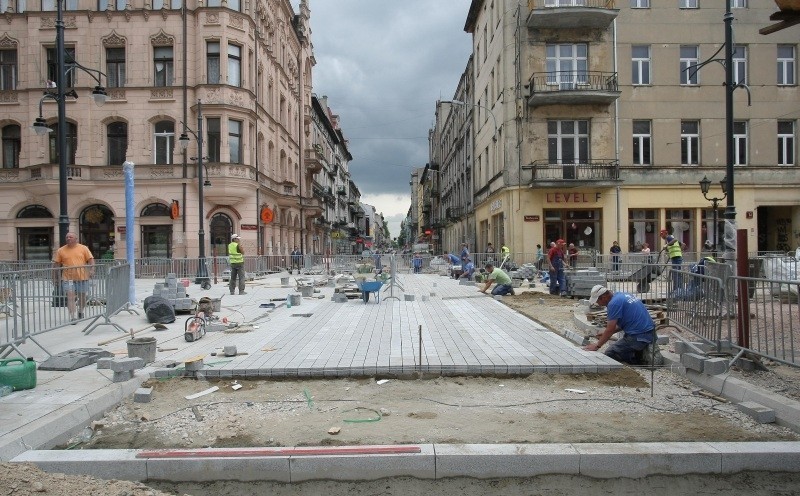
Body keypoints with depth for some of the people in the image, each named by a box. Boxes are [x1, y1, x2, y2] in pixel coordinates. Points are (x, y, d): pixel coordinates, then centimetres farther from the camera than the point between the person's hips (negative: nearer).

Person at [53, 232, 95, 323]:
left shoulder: (84, 248, 3)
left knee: (82, 296, 12)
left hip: (82, 277, 1)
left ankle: (80, 312, 35)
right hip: (67, 278, 0)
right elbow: (57, 264, 9)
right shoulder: (61, 250, 6)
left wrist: (92, 270, -14)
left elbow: (90, 260, 0)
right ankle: (72, 317, -11)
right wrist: (56, 276, 6)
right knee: (70, 297, -9)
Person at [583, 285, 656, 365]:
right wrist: (606, 334, 19)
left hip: (638, 337, -10)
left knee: (609, 355, -5)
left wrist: (597, 346, -1)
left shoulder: (614, 303, -15)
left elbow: (610, 329, -13)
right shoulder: (622, 295, 14)